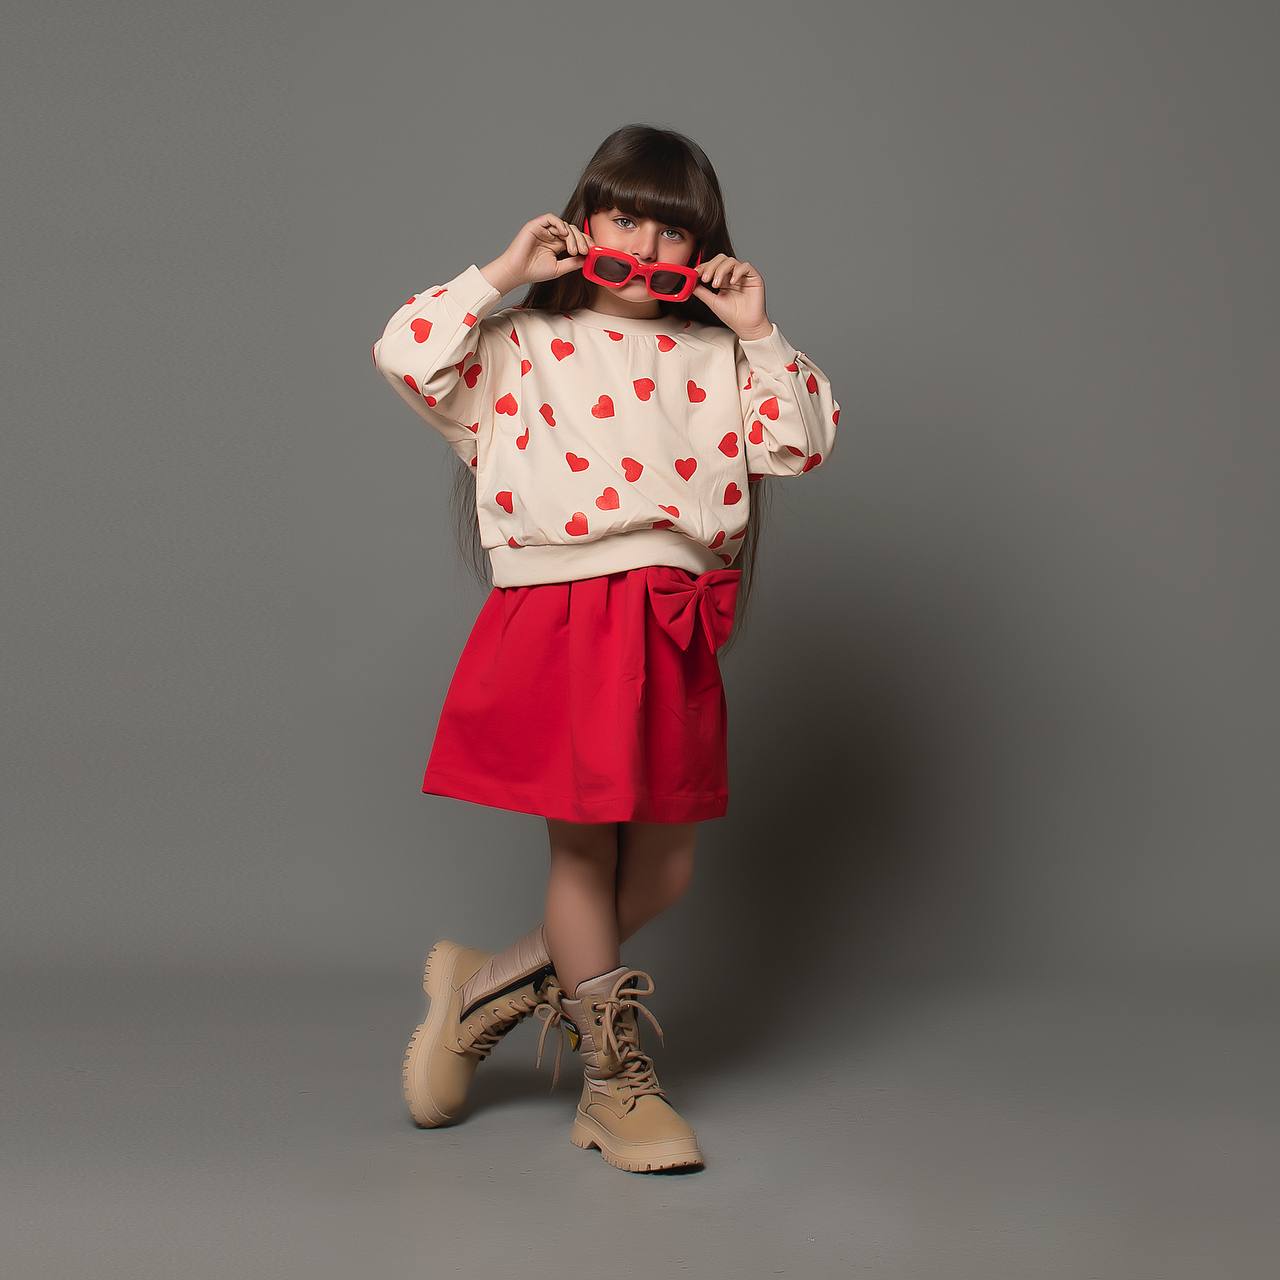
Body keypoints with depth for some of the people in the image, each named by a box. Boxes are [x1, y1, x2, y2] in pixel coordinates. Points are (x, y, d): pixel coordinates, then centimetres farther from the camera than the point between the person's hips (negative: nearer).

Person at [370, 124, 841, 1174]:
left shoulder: (716, 355, 15)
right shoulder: (526, 341, 7)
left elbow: (804, 442, 6)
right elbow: (407, 356, -6)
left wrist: (761, 336, 0)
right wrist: (501, 276, -4)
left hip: (674, 622, 4)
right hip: (561, 613, -4)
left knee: (663, 867, 6)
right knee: (584, 842, 1)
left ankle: (493, 985, 26)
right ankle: (618, 1080, 18)